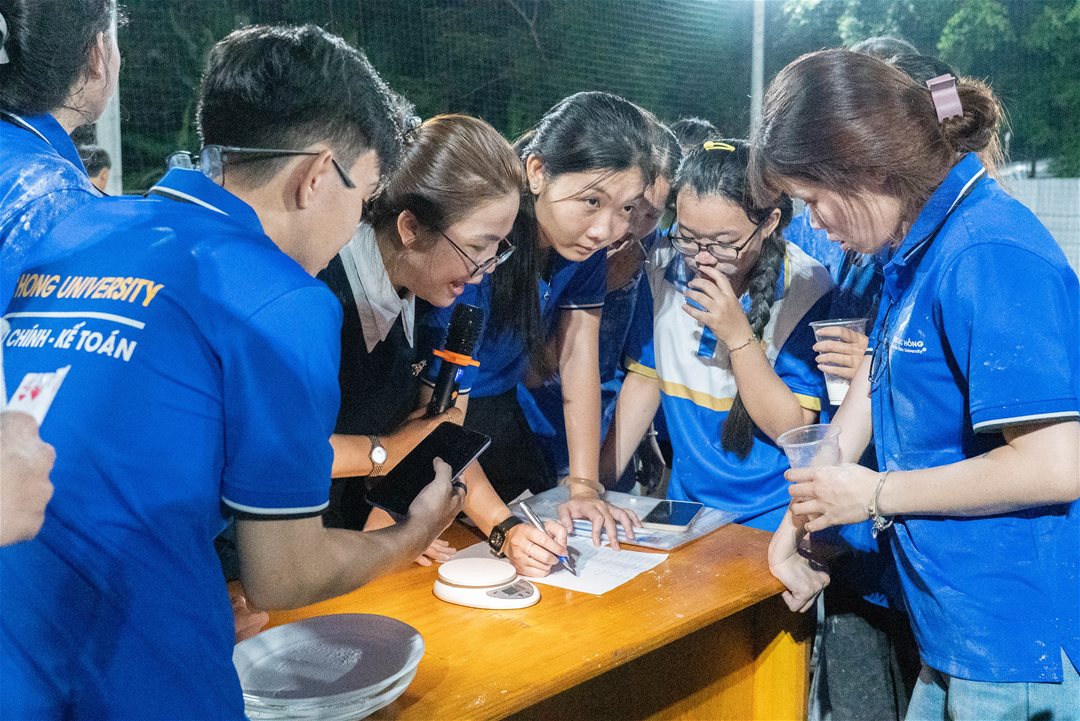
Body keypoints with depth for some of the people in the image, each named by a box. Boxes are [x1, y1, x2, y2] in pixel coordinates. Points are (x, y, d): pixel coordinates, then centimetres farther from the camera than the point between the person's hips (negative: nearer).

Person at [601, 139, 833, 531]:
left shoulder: (807, 289, -16)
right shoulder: (664, 266, -4)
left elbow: (794, 431, -14)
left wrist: (739, 336, -24)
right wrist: (598, 483, 0)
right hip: (686, 500, 3)